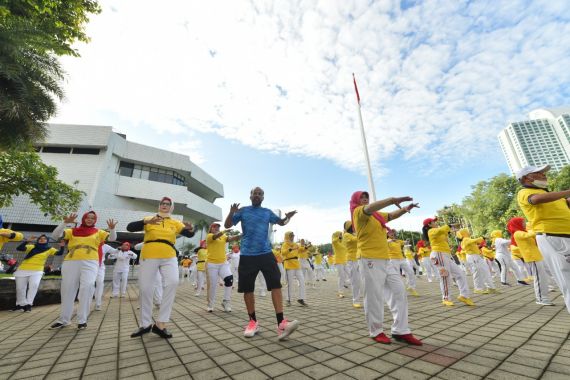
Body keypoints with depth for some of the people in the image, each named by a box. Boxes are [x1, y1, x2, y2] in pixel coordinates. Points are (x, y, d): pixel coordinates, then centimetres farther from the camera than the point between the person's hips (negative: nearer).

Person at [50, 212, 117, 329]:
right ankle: (64, 319, 28)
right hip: (71, 262, 2)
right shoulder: (72, 231, 13)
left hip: (90, 263, -2)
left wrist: (111, 228, -21)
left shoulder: (98, 232, 11)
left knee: (87, 287, -16)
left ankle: (82, 319, -4)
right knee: (67, 290, 11)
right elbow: (55, 235, 2)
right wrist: (65, 222, -10)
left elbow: (113, 238, 0)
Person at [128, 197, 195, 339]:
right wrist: (146, 221, -23)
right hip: (148, 257, 0)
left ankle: (160, 324, -9)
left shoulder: (175, 223, 8)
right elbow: (129, 227, -5)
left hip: (169, 258, 0)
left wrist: (190, 229, -26)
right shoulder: (149, 220, 7)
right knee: (145, 289, 6)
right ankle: (145, 324, 27)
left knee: (173, 282, -20)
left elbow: (189, 234, -2)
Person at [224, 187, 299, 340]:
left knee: (276, 284, -9)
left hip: (266, 254, 1)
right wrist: (231, 212, -17)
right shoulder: (243, 211, 4)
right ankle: (253, 322, 24)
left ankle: (281, 324, -7)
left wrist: (287, 217, -3)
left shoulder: (267, 212, 10)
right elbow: (227, 225, 4)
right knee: (247, 289, 6)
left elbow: (281, 222, 22)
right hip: (247, 255, -1)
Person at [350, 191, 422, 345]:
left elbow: (391, 216, 22)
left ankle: (400, 331, 16)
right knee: (374, 297, -1)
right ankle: (376, 331, 15)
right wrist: (392, 200, -26)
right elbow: (371, 207, -25)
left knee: (399, 291, 8)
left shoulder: (376, 215, 21)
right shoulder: (358, 212, -5)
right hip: (371, 260, -9)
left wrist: (405, 209, 5)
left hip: (385, 260, 9)